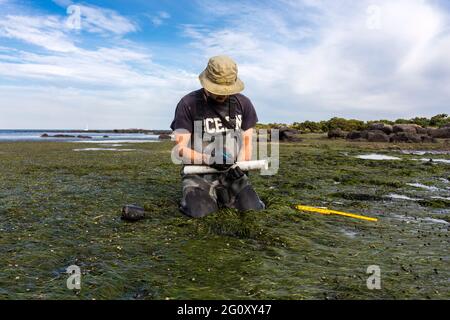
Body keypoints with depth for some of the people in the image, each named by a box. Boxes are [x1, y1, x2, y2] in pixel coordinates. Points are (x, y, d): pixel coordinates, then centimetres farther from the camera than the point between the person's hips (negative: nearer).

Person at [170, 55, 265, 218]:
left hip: (233, 173, 3)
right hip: (199, 173, -3)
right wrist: (209, 159, -24)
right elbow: (180, 148, -10)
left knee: (252, 208, -17)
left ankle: (223, 196, 16)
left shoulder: (243, 103, 4)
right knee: (198, 211, -27)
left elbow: (246, 142, 10)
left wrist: (240, 166, -7)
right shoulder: (188, 104, -7)